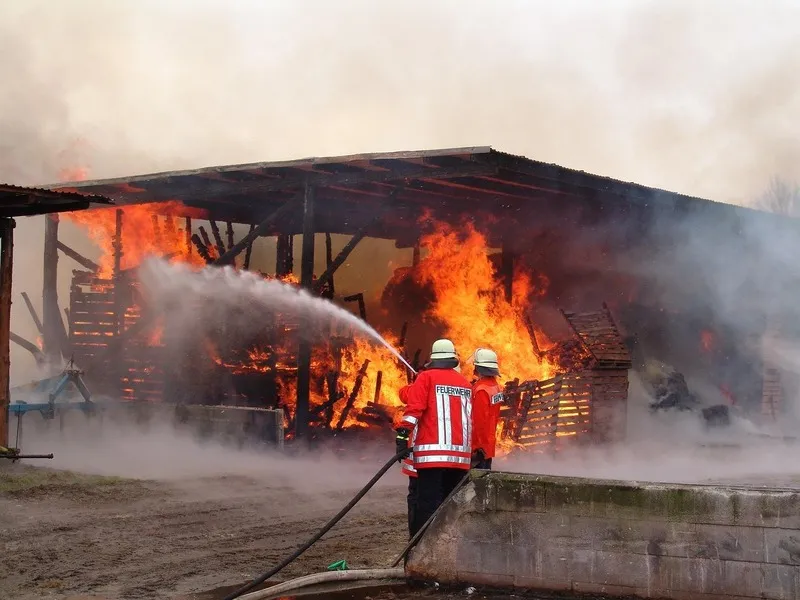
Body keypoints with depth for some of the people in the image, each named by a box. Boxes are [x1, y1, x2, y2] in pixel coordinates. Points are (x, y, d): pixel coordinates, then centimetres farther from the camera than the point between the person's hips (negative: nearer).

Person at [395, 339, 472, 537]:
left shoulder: (427, 377, 1)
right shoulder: (465, 383, 16)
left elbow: (414, 407, -11)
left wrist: (403, 433, -14)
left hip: (432, 452, -5)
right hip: (460, 454, 5)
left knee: (428, 501, -8)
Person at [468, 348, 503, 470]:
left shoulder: (481, 390, -19)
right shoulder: (496, 387, 7)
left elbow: (479, 421, -20)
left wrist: (476, 447, -17)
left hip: (479, 446, -9)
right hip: (489, 441, 9)